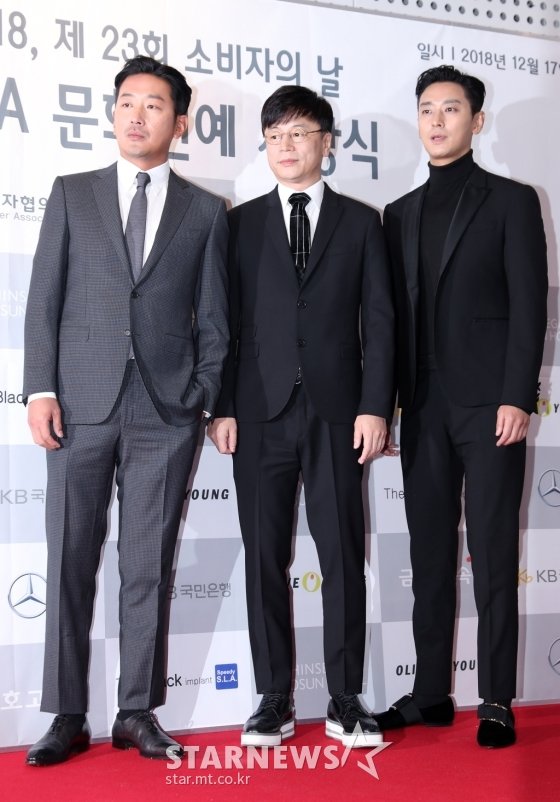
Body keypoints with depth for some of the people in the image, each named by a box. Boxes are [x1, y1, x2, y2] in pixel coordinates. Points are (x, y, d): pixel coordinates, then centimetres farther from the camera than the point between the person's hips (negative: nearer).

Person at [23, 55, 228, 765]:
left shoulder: (206, 212, 11)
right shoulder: (72, 195, 11)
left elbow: (213, 320, 9)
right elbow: (44, 299, 5)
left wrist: (207, 401, 1)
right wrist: (41, 389, -4)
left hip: (167, 411, 0)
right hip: (82, 404, 0)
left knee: (149, 567, 4)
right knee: (70, 562, 2)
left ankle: (137, 712, 15)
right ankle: (68, 717, 12)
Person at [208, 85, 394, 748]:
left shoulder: (360, 222, 10)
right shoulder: (242, 223, 11)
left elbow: (378, 320, 5)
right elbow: (228, 320, 7)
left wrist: (374, 406, -5)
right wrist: (224, 408, -2)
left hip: (335, 412, 0)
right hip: (261, 412, 1)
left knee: (343, 556, 2)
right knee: (265, 558, 3)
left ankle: (345, 701, 12)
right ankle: (274, 702, 13)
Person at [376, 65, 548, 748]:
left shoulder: (511, 201, 4)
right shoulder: (400, 214, 16)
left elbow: (529, 305, -4)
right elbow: (395, 314, 13)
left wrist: (517, 398, -13)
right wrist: (385, 403, 6)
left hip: (489, 404, -4)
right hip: (423, 408, 4)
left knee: (493, 556, -1)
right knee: (429, 555, 7)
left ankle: (496, 700, 7)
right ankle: (430, 692, 16)